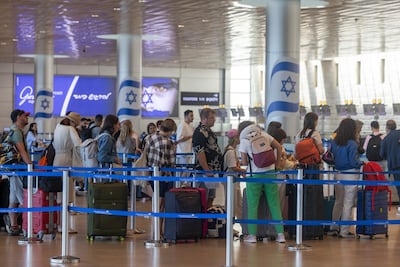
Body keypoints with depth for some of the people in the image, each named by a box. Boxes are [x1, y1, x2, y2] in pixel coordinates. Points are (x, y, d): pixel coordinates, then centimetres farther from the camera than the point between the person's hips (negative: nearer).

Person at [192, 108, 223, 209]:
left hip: (213, 171, 10)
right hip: (205, 171, -10)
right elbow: (200, 153, -22)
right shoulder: (200, 132, -16)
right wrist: (207, 171, -24)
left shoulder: (209, 131, 16)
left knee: (210, 198, 14)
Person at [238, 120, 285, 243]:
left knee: (252, 206, 5)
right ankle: (280, 234, 4)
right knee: (274, 204, 6)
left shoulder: (244, 141, -4)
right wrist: (277, 163, 15)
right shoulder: (264, 135, 6)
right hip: (269, 172, 3)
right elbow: (279, 147, 7)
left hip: (254, 174, -3)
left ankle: (252, 235, 4)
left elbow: (244, 162, -6)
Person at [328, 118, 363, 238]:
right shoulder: (352, 144, -15)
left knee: (338, 201, 18)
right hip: (350, 174, -6)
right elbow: (354, 162, -16)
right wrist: (361, 163, 2)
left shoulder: (334, 142, 3)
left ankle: (333, 228, 22)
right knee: (348, 203, 2)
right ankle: (344, 231, 5)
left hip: (338, 173, 6)